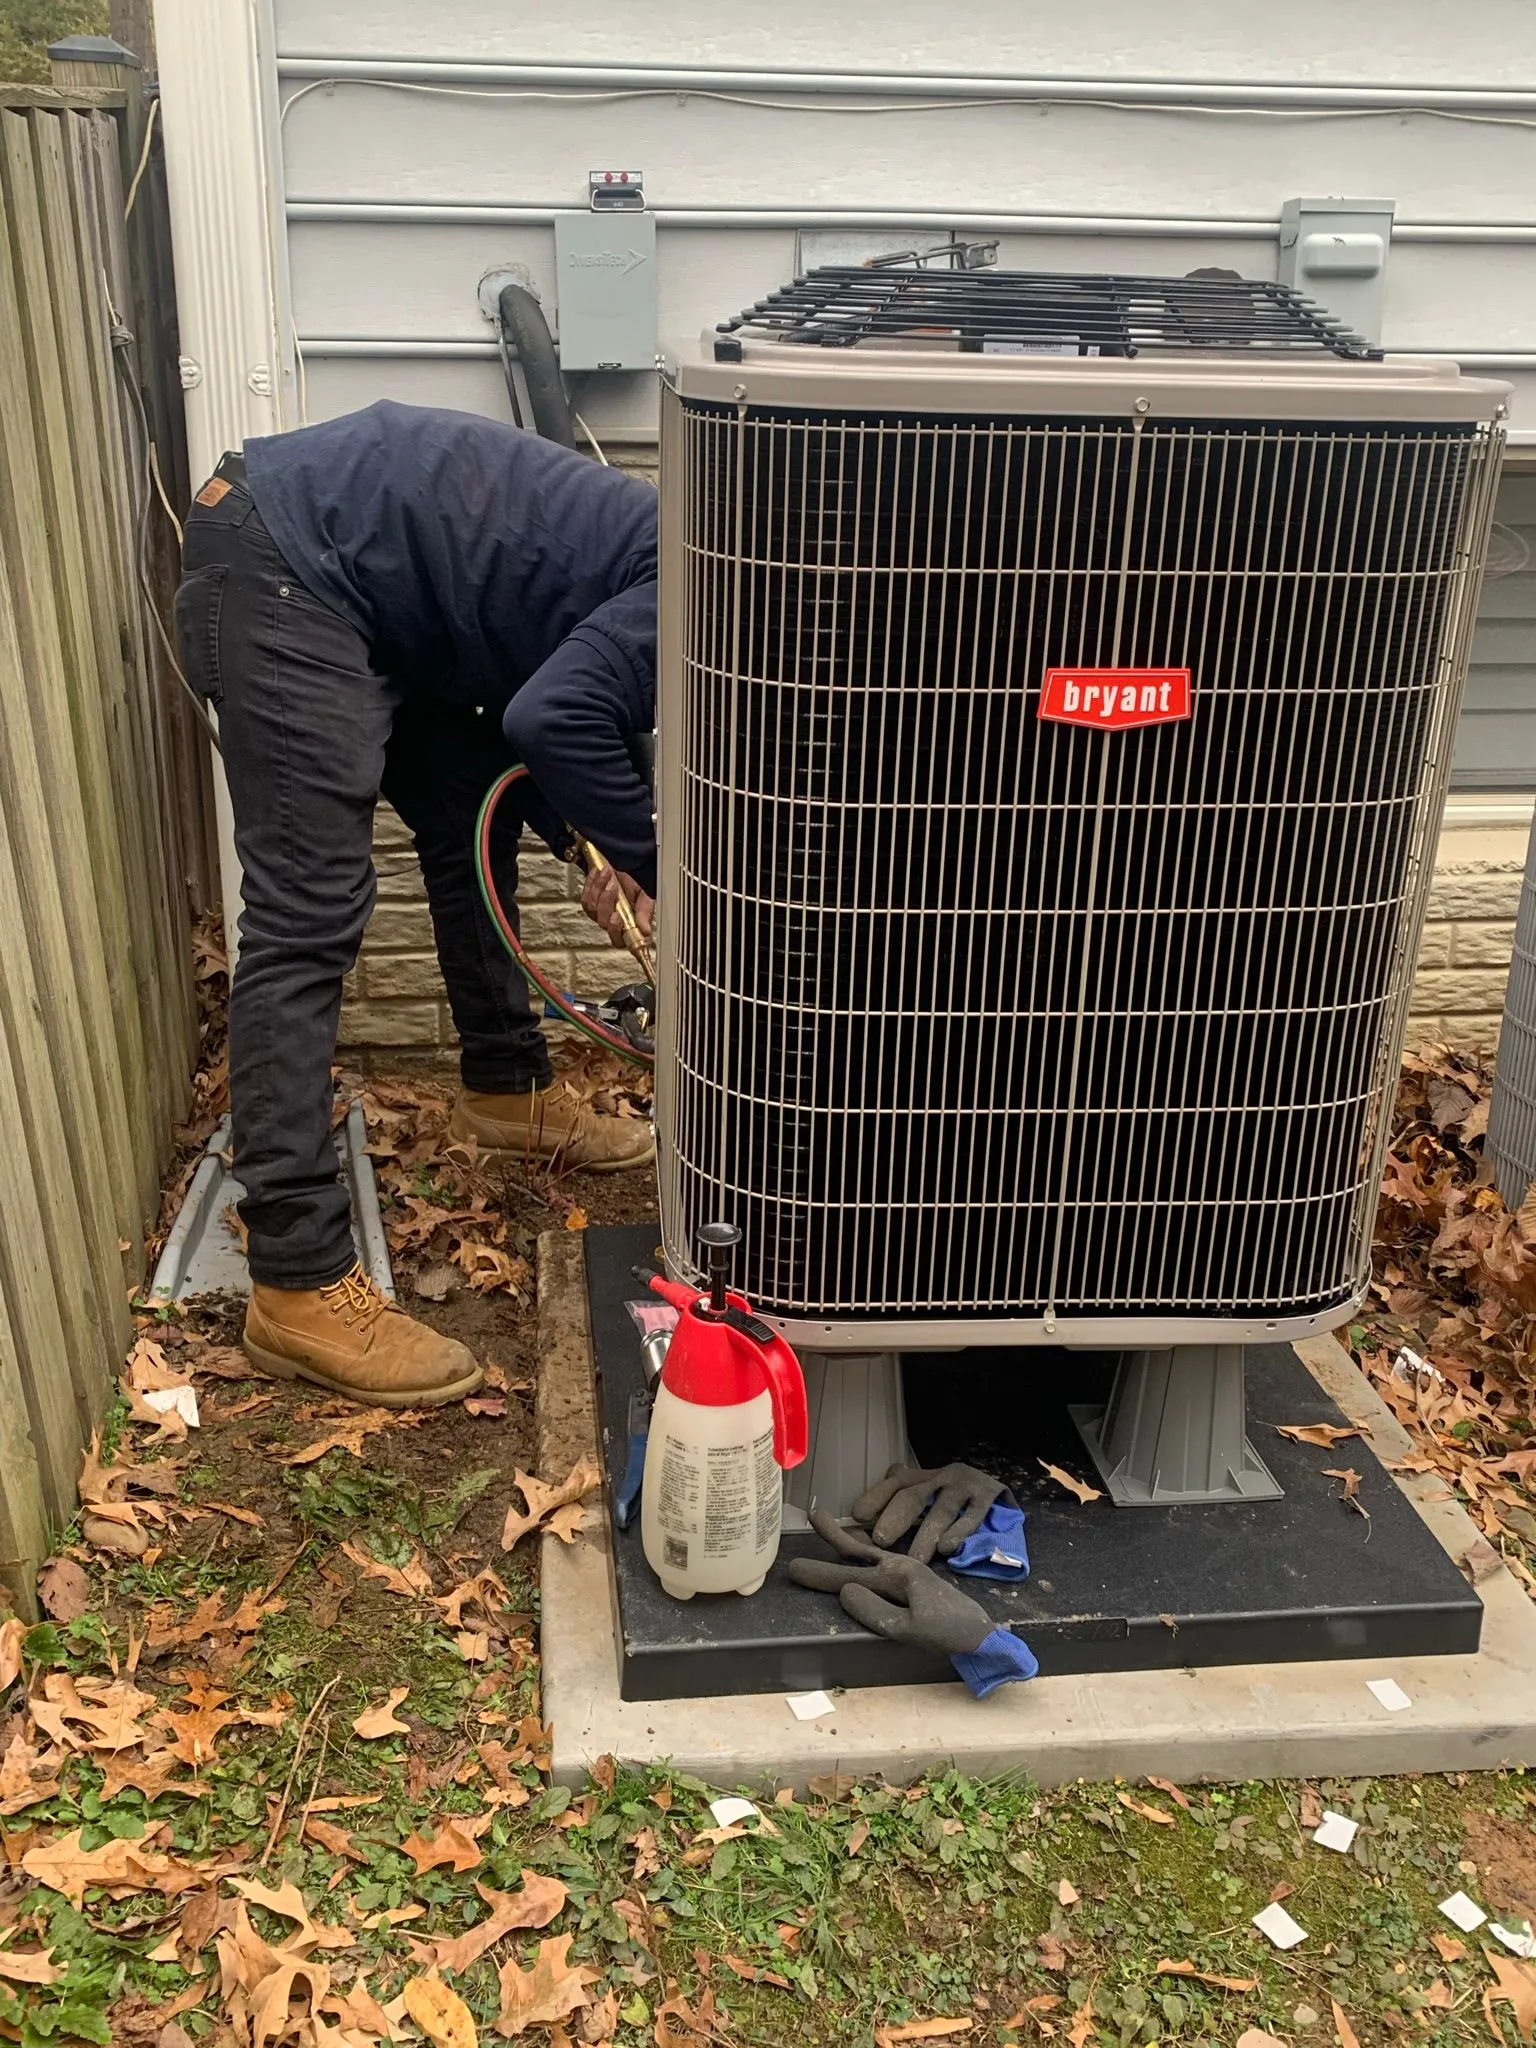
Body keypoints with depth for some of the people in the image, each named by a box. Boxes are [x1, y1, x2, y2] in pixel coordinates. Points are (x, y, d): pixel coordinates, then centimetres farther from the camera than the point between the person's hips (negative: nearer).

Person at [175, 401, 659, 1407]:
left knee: (474, 832, 18)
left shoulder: (667, 571, 14)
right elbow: (554, 719, -28)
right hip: (278, 567, -10)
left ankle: (508, 1093, 37)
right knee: (311, 916, -16)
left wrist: (597, 852, 3)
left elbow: (546, 708, 17)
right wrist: (650, 863, -12)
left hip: (356, 582, 11)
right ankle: (300, 1287, -14)